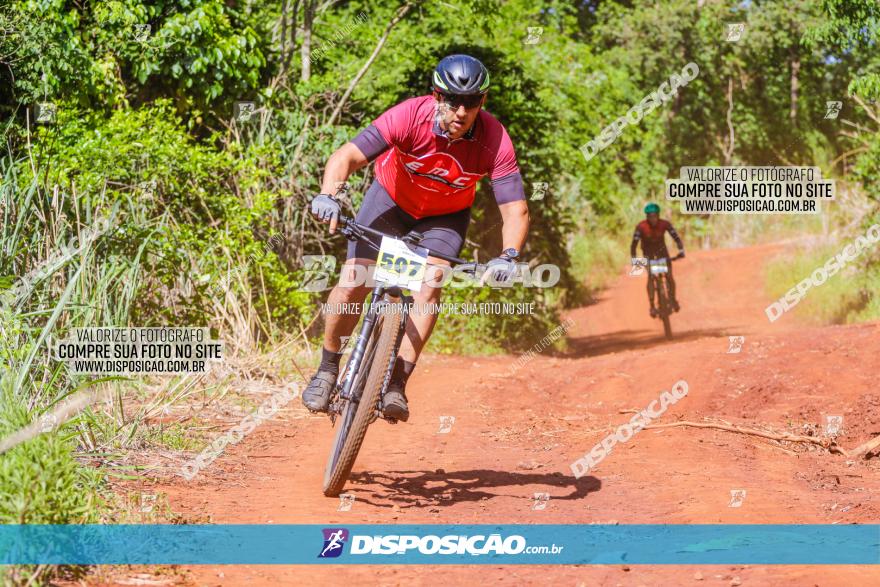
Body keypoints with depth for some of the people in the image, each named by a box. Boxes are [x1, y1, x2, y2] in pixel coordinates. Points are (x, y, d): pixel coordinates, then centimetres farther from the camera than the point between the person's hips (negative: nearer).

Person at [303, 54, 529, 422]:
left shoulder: (495, 140, -31)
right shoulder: (409, 116, -33)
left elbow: (515, 210, -31)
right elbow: (348, 156, -38)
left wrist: (508, 256, -50)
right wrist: (328, 194, -57)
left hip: (446, 215, 0)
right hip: (392, 198, 0)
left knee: (429, 284, -23)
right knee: (352, 281, -14)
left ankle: (396, 385, -16)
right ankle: (327, 371, 8)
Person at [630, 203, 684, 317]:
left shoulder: (665, 224, -26)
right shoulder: (641, 227, -30)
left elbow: (676, 237, -25)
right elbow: (634, 243, -30)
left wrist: (681, 250, -40)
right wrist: (634, 260, -39)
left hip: (662, 250, 1)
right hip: (648, 252, -1)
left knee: (669, 277, -8)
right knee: (650, 276, -19)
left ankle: (672, 299, 18)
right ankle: (652, 306, -13)